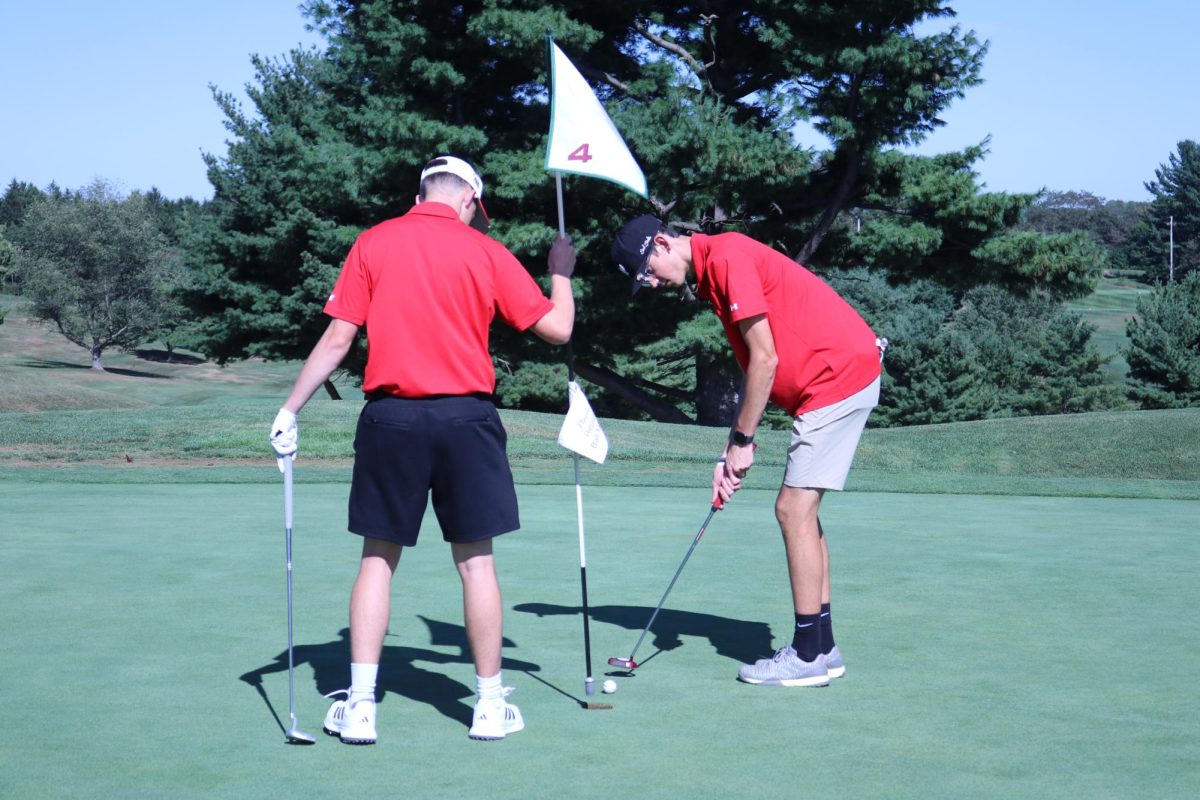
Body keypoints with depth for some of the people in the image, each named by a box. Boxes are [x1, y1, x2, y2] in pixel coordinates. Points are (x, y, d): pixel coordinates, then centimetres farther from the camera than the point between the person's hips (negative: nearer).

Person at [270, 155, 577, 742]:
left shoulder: (373, 244, 3)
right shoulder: (486, 253, 2)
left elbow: (338, 339, 0)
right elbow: (557, 328, 5)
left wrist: (291, 410, 7)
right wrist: (561, 273, 24)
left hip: (391, 418, 1)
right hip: (465, 418, -1)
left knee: (378, 558, 9)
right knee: (475, 560, 7)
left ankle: (359, 706, 9)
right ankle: (490, 705, 15)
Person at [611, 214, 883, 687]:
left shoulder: (727, 257, -15)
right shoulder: (710, 276, 15)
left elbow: (765, 359, -18)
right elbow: (754, 366, 16)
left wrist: (743, 442, -10)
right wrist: (732, 452, 9)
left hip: (839, 375, -10)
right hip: (841, 377, 10)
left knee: (795, 508, -9)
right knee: (801, 511, 12)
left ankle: (808, 656, -4)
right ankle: (822, 648, 17)